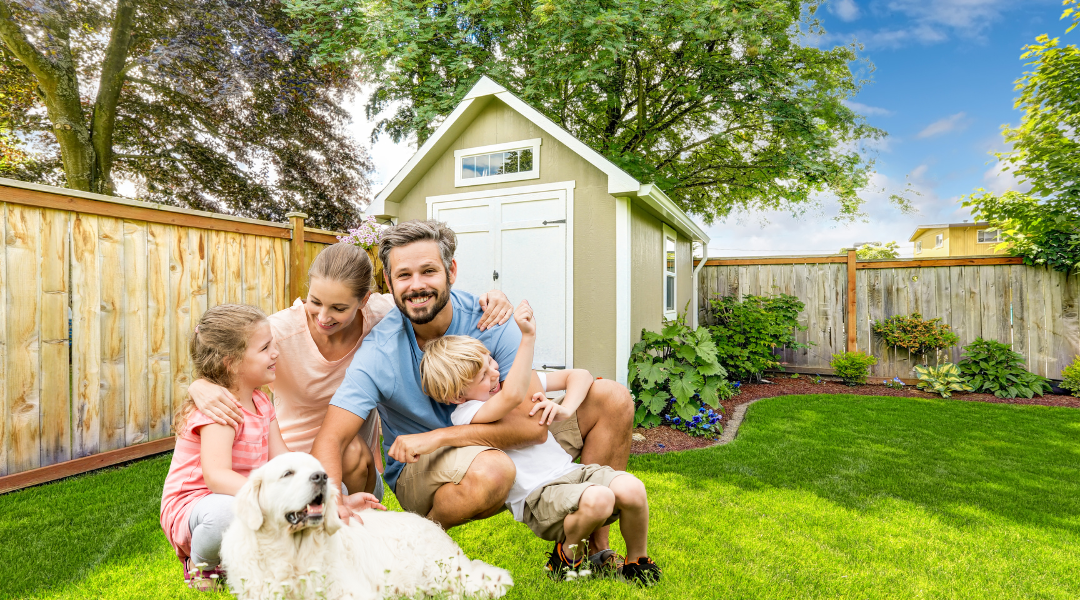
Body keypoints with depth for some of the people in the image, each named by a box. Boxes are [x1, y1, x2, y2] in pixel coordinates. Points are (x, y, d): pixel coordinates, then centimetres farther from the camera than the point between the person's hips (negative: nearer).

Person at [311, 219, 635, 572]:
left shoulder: (489, 322, -18)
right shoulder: (378, 354, -19)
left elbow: (533, 425, -24)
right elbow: (329, 441, -24)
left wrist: (439, 436, -30)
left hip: (501, 438, 4)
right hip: (419, 471, -3)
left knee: (612, 399, -10)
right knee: (490, 470, -42)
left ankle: (593, 544, -1)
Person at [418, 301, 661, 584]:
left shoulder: (519, 378, 11)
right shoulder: (465, 414, -10)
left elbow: (579, 376, 12)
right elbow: (512, 396, -31)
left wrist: (564, 409, -7)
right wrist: (528, 337, -33)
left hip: (570, 471, 6)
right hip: (536, 497, -6)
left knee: (632, 488, -21)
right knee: (597, 499, -34)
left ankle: (637, 561, 8)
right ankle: (568, 555, -1)